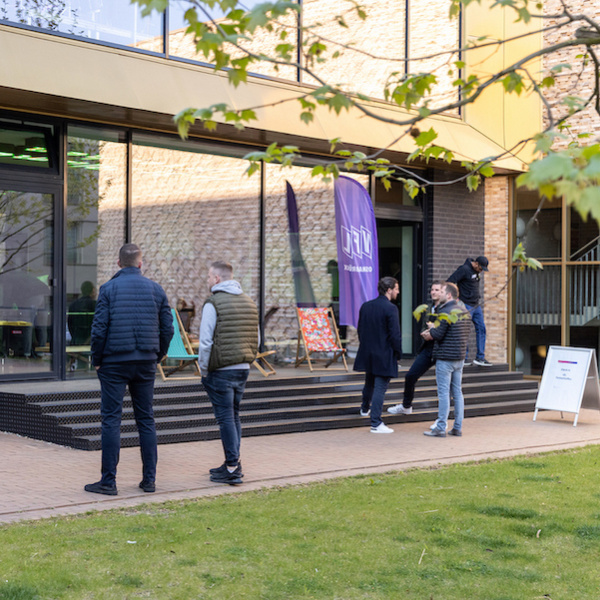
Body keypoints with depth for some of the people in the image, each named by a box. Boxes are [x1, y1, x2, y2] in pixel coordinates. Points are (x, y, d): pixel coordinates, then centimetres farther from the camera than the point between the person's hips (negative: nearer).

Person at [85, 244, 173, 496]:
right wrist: (158, 355, 19)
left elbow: (99, 328, -8)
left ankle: (108, 481, 0)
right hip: (146, 362, 3)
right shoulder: (156, 289, 6)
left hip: (114, 362, -3)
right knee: (146, 420, 10)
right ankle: (149, 479, 12)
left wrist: (96, 359, 3)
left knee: (111, 420, 0)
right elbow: (167, 328, 6)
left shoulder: (108, 289, -4)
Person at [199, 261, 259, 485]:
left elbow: (206, 342, -14)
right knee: (234, 415, 16)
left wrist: (204, 370, -4)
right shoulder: (248, 302, 11)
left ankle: (232, 469, -4)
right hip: (243, 369, 7)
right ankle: (232, 464, 21)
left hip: (221, 371, -7)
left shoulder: (213, 303, -11)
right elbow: (256, 339, 15)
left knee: (225, 418, -4)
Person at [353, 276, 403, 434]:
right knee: (380, 388, -2)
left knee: (369, 383, 28)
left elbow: (360, 330, 11)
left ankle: (365, 408, 49)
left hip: (367, 353, 7)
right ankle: (376, 423, -2)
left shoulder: (365, 306, 4)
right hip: (384, 356, -7)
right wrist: (398, 354, -6)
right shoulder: (390, 309, -17)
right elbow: (395, 335, -18)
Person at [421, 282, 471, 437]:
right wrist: (432, 334, 12)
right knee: (457, 392, 10)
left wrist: (431, 328, 4)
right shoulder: (464, 311, 11)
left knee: (443, 393, -5)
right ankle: (458, 427, 13)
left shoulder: (445, 312, -16)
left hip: (445, 358, -8)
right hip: (460, 357, 8)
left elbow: (438, 335, -19)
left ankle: (440, 428, -4)